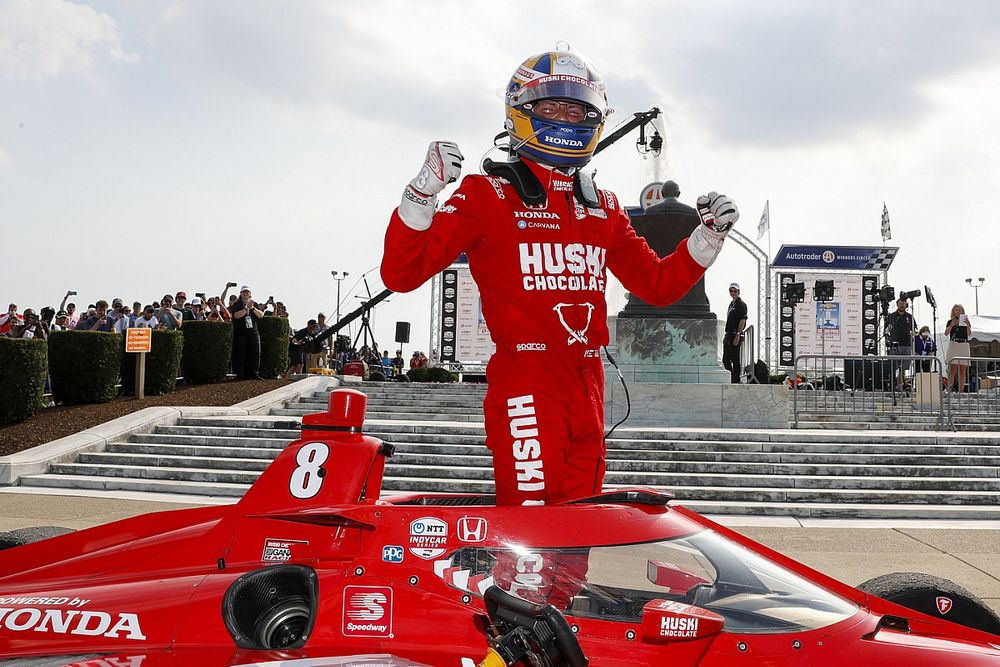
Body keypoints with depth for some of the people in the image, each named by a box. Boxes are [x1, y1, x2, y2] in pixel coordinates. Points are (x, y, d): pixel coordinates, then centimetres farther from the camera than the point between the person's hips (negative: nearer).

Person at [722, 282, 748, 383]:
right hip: (728, 334, 9)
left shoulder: (741, 304, -8)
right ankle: (730, 380, 20)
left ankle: (736, 381, -2)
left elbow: (742, 320, -16)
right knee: (725, 360, 12)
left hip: (735, 334, -9)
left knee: (735, 360, -6)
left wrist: (738, 335, -23)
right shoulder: (731, 304, 19)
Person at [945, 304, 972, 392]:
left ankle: (961, 391, -1)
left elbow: (969, 334, 0)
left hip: (964, 345, 2)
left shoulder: (966, 321, 12)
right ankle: (950, 387, -23)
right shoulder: (950, 322, 9)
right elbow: (946, 333, -3)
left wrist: (967, 325, -17)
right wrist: (952, 325, -18)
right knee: (953, 368, -14)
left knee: (962, 370, 0)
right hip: (953, 345, -2)